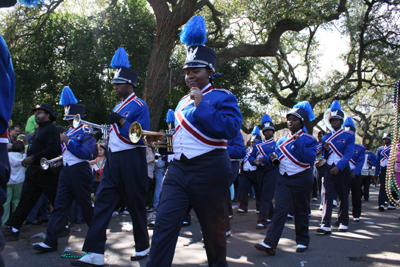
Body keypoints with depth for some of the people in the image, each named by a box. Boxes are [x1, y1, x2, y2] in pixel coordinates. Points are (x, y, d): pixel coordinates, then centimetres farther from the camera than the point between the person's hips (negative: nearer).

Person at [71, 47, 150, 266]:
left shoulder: (139, 106, -8)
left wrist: (121, 121, -20)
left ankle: (142, 247, 22)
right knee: (102, 202, -1)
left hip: (131, 160, -8)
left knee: (136, 205, 4)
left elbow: (140, 137, -15)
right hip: (113, 158, 8)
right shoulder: (118, 107, 17)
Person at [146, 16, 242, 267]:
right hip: (178, 169, 6)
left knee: (213, 227, 10)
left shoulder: (223, 97, -3)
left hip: (209, 170, -5)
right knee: (165, 224, -6)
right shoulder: (183, 102, 19)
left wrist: (202, 106, -19)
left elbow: (231, 128, -20)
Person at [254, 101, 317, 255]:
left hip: (301, 180, -3)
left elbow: (310, 158, -19)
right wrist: (271, 158, -2)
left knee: (301, 212, 8)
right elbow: (275, 155, 21)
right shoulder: (282, 140, 11)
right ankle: (270, 244, -14)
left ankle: (302, 242, 24)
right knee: (280, 210, -6)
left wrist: (298, 142, -24)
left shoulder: (308, 139, -4)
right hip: (283, 179, 4)